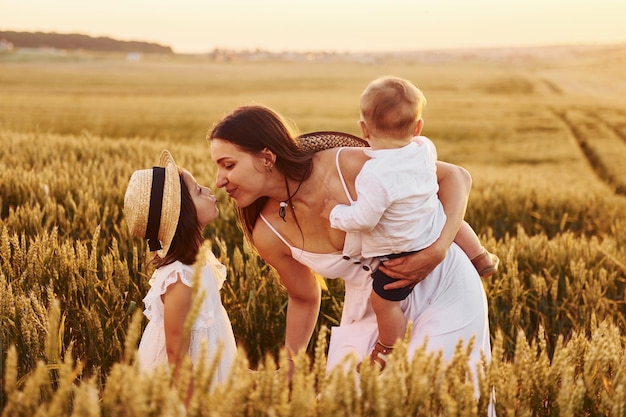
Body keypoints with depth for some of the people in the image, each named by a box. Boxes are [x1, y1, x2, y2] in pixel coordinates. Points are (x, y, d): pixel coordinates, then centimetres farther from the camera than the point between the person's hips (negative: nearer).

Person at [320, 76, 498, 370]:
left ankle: (387, 353, 23)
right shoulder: (425, 150, -10)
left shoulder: (374, 175, -31)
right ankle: (481, 260, 52)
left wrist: (335, 213, -11)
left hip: (402, 253, -7)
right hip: (437, 232, 7)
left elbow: (363, 219, -29)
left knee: (383, 299, 10)